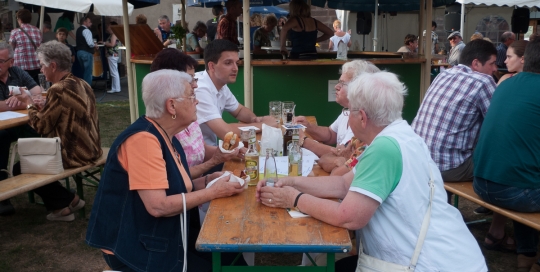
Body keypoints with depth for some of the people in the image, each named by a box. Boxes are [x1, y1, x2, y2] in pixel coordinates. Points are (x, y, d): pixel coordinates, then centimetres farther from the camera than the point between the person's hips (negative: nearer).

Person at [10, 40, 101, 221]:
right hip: (90, 149, 9)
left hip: (74, 154, -9)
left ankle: (66, 201, 14)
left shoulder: (59, 90, -22)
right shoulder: (81, 84, 5)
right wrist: (44, 110, 9)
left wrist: (29, 103, 1)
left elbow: (41, 126, -14)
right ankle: (67, 200, 22)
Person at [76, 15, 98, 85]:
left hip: (79, 51, 10)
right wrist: (95, 45, -4)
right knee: (88, 72, -5)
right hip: (86, 52, -10)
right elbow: (90, 43, -24)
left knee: (83, 71, 16)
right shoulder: (86, 30, -13)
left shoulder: (78, 30, 17)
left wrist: (92, 45, 16)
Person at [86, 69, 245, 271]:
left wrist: (207, 181, -3)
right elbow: (158, 206, -29)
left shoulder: (168, 139, 6)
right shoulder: (144, 139, -23)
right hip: (136, 248, -8)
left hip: (162, 238, 8)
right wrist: (213, 192, -19)